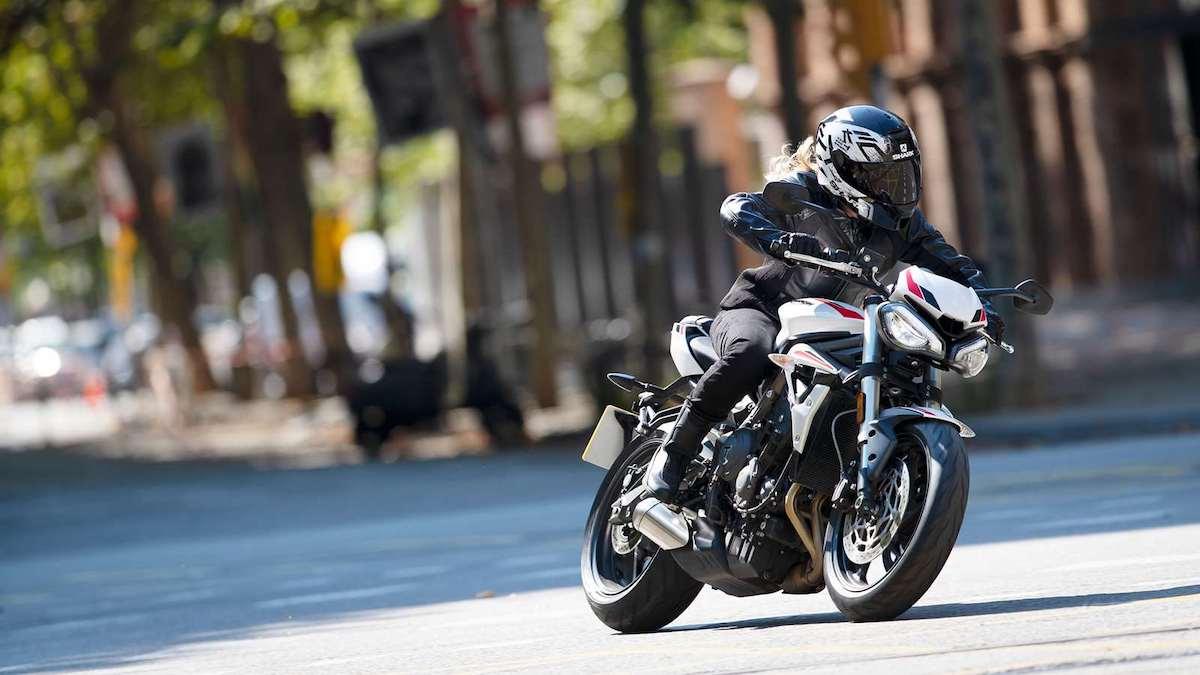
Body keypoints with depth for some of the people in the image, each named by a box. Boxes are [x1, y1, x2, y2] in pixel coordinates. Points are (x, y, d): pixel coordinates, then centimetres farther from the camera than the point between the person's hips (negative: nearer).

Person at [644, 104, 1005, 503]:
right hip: (760, 309, -6)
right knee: (749, 355, -39)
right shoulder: (803, 193, -16)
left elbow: (950, 264, 3)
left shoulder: (900, 223, 2)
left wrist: (982, 305, -19)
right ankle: (673, 454, -29)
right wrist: (779, 241, -52)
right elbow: (737, 208, -31)